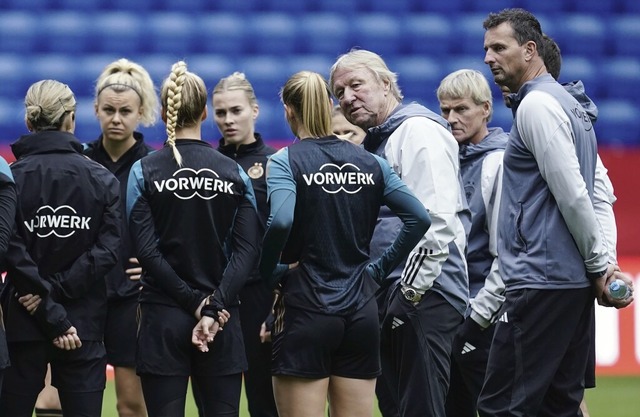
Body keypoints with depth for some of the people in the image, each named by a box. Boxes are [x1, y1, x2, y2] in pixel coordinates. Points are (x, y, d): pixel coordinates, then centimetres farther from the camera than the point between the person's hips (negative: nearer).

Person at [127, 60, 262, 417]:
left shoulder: (144, 171, -2)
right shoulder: (234, 173, 3)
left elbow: (147, 251, -10)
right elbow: (247, 250, -7)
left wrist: (196, 303, -8)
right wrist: (214, 308, -12)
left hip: (163, 318, -2)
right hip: (223, 321, 2)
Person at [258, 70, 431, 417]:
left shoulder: (285, 162, -6)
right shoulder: (370, 162, 8)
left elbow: (281, 221, -24)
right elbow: (419, 219, 2)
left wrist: (269, 271, -8)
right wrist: (380, 268, 9)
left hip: (305, 310, -5)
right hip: (361, 311, 5)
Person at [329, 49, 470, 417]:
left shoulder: (418, 129, -9)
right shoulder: (376, 141, 22)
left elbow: (436, 218, -19)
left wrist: (411, 290, -19)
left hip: (425, 294, -10)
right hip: (396, 291, 10)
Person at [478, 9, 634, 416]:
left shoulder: (536, 105, -11)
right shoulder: (570, 104, 19)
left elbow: (572, 195, -16)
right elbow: (580, 195, 17)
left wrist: (599, 266, -9)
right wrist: (603, 265, 12)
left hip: (541, 282, -10)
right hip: (575, 284, 10)